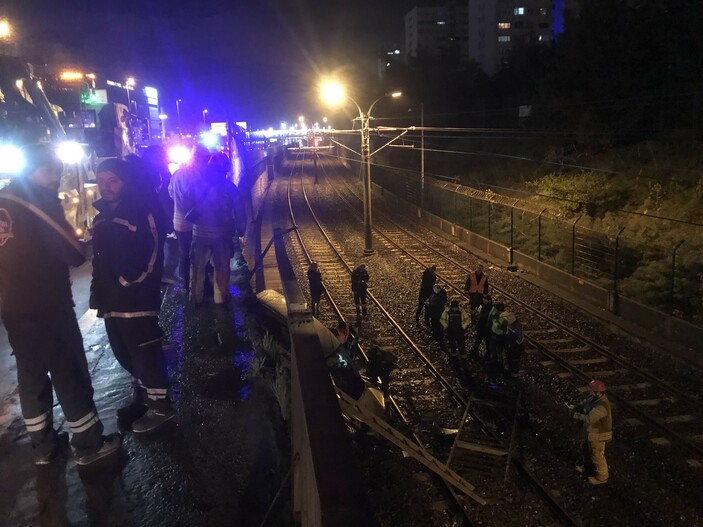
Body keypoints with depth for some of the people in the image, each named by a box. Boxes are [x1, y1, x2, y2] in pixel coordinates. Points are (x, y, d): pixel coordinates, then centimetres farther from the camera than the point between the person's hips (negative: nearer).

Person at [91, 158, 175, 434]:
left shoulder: (141, 212, -12)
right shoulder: (103, 215, 15)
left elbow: (151, 256, -19)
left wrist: (132, 283, -19)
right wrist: (98, 295, 18)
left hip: (137, 301, -9)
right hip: (113, 301, 9)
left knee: (146, 355, -1)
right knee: (125, 354, 19)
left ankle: (160, 406, 13)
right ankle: (142, 397, 36)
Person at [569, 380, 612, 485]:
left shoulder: (602, 406, -37)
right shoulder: (594, 397, -8)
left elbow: (589, 418, -40)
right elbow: (584, 403, 8)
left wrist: (577, 415, -25)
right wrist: (575, 407, -10)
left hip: (598, 434, -9)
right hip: (591, 430, 9)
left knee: (597, 455, 11)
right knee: (587, 449, 28)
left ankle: (602, 477, 31)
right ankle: (588, 467, 51)